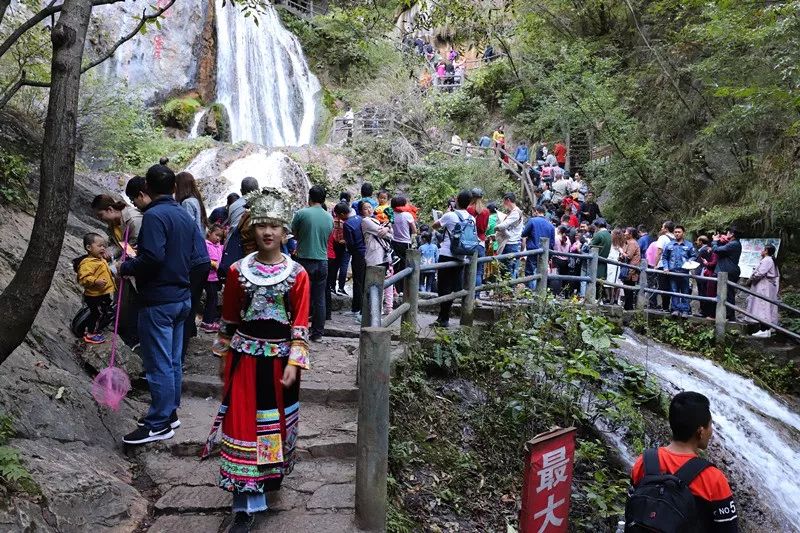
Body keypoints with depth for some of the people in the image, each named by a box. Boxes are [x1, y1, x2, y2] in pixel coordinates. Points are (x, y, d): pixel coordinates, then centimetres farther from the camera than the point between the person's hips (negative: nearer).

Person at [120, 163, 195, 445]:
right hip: (182, 297, 9)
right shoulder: (186, 216, 11)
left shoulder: (154, 215, -15)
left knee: (159, 364, -1)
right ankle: (170, 413, 26)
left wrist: (127, 267, -9)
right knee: (173, 361, 16)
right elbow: (195, 257, 14)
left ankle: (159, 424, 7)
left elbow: (153, 257, -25)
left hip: (158, 300, -9)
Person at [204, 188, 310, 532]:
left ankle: (273, 475, 42)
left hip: (280, 358, -1)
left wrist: (294, 362, -12)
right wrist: (224, 356, 10)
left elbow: (300, 324, -6)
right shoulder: (239, 270, -1)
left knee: (278, 421, 15)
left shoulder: (297, 274, -6)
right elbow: (229, 319, 7)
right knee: (243, 424, -1)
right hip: (245, 357, 1)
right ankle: (247, 502, 7)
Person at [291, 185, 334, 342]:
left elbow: (295, 234, 4)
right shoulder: (330, 217, 5)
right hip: (322, 261, 3)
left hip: (305, 260, -3)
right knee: (319, 299, 8)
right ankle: (318, 333, 13)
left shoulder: (301, 213, -8)